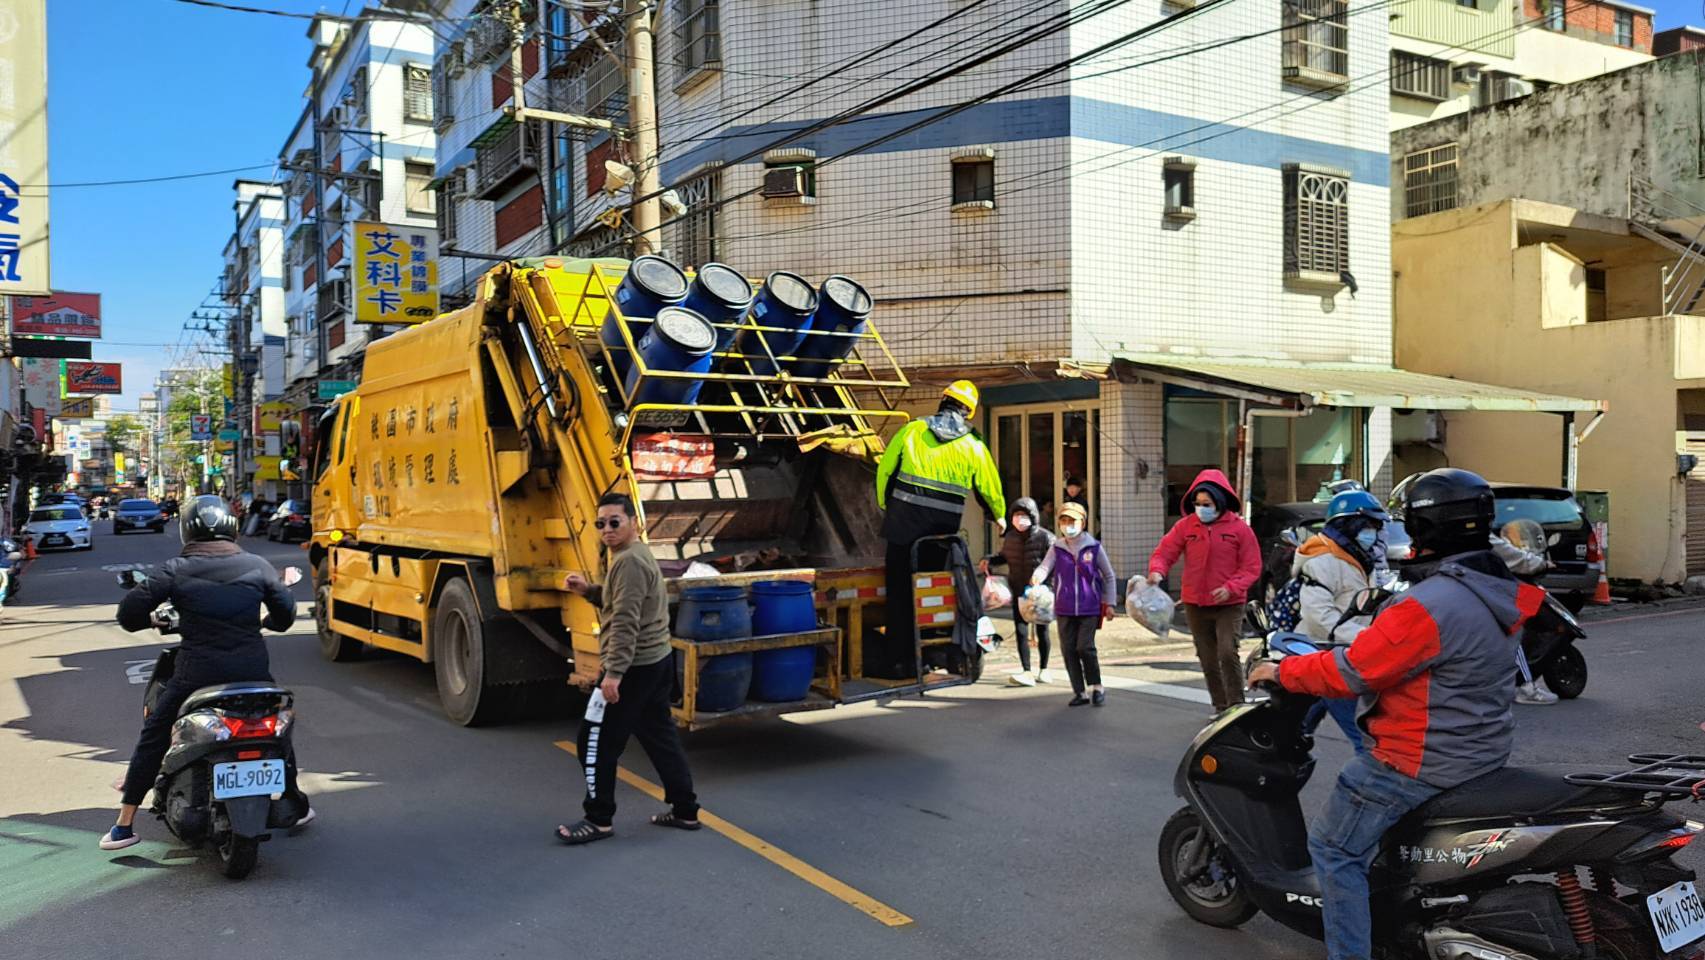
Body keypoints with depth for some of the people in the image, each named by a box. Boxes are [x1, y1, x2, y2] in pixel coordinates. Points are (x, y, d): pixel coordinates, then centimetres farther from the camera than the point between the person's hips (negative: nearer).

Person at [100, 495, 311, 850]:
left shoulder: (176, 570, -2)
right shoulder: (257, 566, 3)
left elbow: (129, 612, -3)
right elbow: (286, 614, 10)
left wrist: (155, 619, 19)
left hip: (196, 672, -1)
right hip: (252, 671, 2)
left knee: (153, 737, 18)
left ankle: (125, 824, 17)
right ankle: (295, 806, 34)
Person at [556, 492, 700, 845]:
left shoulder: (628, 561, -18)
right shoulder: (639, 555, 15)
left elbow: (626, 622, -25)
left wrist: (613, 672, -28)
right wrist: (589, 590, 12)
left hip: (634, 667, -11)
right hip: (657, 660, 11)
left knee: (596, 743, -1)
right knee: (661, 738, 16)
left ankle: (598, 820, 8)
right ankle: (685, 811, 21)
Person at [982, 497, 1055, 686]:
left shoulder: (1045, 537, -13)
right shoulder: (1010, 538, 2)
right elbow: (1004, 557, 20)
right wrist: (989, 559, 1)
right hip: (1019, 591, 3)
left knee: (1042, 630, 11)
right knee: (1020, 631, -4)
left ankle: (1043, 669, 27)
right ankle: (1027, 672, -2)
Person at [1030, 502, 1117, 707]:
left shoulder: (1094, 547, 0)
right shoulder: (1057, 548, 5)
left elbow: (1109, 576, 7)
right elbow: (1045, 567, -9)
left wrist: (1110, 603, 5)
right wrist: (1036, 577, -32)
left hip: (1090, 608, -3)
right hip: (1065, 609, 3)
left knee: (1085, 646, -12)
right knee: (1068, 649, 3)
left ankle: (1097, 687, 9)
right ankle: (1079, 692, 15)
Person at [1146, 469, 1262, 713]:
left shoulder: (1239, 528, -4)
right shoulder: (1186, 526, 2)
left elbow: (1251, 568, -4)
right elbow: (1164, 552, -1)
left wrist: (1231, 588, -20)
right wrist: (1157, 570, -23)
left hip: (1228, 605, -3)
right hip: (1195, 606, 3)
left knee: (1228, 653, -18)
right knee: (1208, 660, 11)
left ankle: (1236, 706, -6)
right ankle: (1221, 707, 25)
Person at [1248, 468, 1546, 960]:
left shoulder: (1431, 605, -26)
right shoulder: (1497, 592, 4)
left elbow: (1352, 672, -23)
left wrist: (1282, 671, -10)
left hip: (1422, 763, -10)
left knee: (1332, 847, 0)